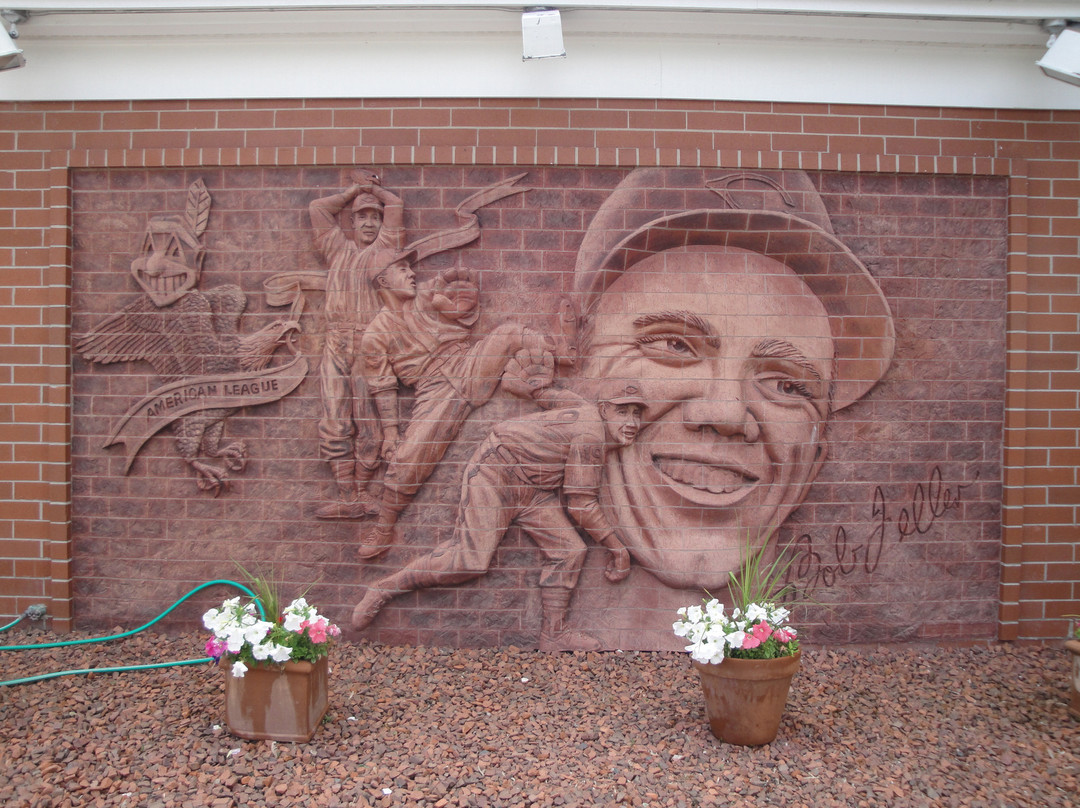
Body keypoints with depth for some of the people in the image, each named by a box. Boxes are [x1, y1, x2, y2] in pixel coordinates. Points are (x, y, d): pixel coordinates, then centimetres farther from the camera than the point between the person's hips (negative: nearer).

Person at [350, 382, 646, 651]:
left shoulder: (586, 409, 4)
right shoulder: (591, 436, -22)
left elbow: (543, 393, 18)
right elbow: (581, 504, -20)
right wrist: (617, 547, -13)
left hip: (532, 490, 10)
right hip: (494, 474, -10)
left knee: (570, 550, -3)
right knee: (471, 560, -19)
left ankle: (553, 634, 6)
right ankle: (384, 589, -4)